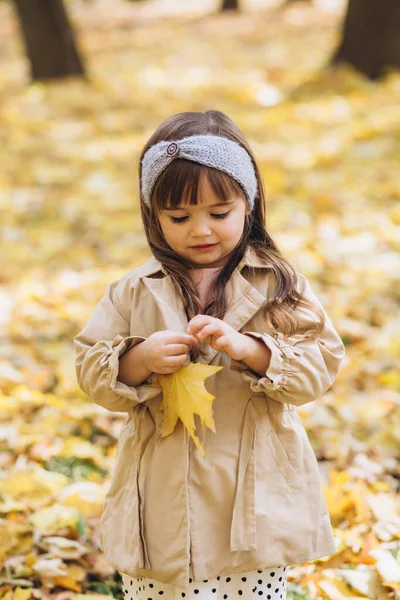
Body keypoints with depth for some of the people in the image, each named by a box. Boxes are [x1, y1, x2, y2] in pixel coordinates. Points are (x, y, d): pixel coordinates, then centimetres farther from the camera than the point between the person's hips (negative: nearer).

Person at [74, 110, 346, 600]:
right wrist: (141, 359, -18)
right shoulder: (134, 292, 2)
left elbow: (319, 366, -7)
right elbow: (92, 374, 3)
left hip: (254, 502, -1)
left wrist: (247, 349, -22)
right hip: (161, 505, 1)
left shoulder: (279, 285, -1)